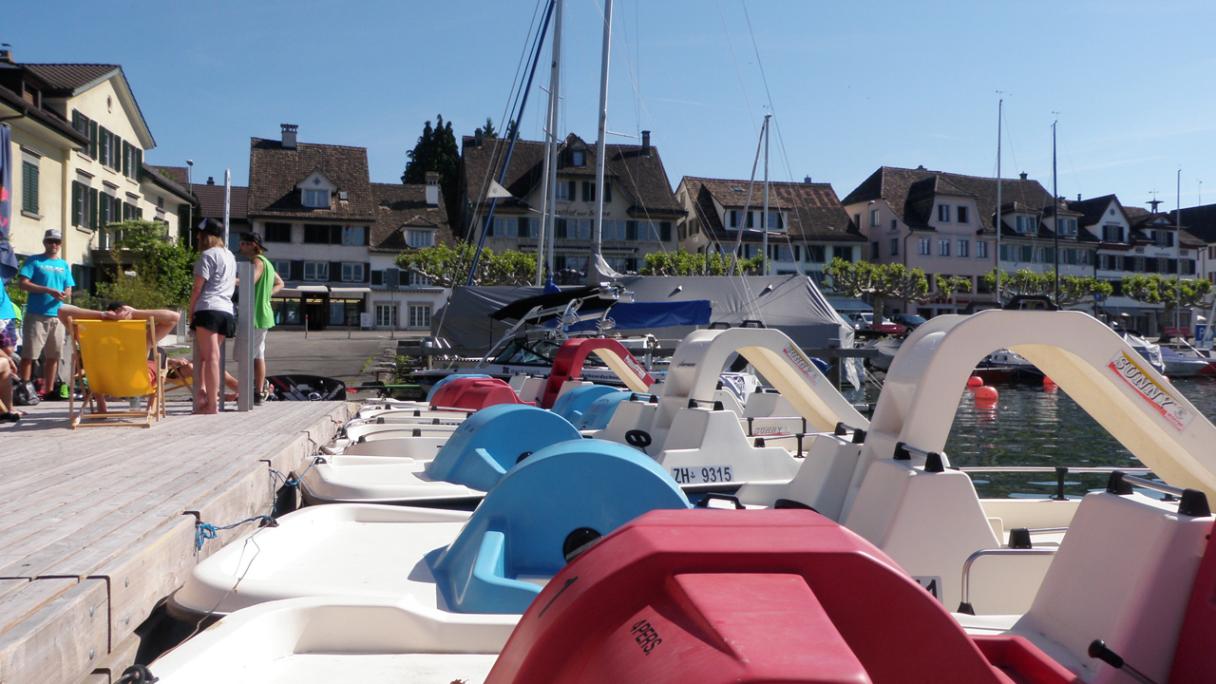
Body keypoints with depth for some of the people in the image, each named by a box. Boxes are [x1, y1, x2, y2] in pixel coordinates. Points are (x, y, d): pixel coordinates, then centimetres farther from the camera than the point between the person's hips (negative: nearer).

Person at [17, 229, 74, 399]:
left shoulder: (64, 265, 17)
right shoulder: (34, 261, 2)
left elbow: (69, 290, 16)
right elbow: (22, 283, -7)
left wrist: (65, 295, -9)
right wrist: (48, 290, -17)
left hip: (57, 316, 5)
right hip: (36, 315, -5)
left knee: (53, 355, 7)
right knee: (29, 354, -6)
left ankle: (48, 390, 15)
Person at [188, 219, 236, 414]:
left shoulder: (207, 255, -3)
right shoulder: (230, 256, 20)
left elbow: (197, 288, -6)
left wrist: (191, 311, 0)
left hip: (208, 309, -7)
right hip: (226, 312, 7)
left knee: (210, 356, -10)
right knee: (205, 355, 12)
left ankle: (212, 403, -11)